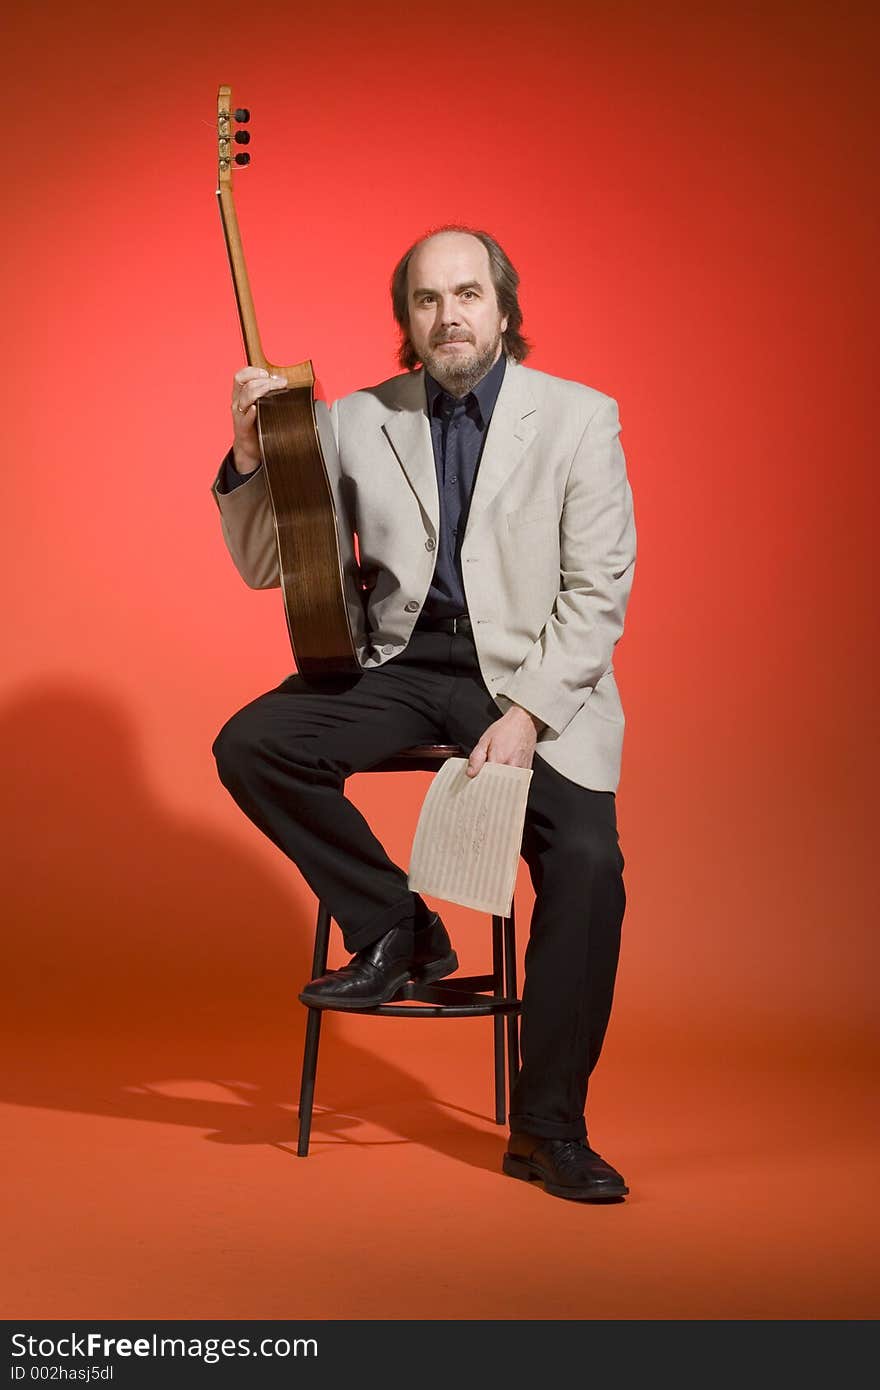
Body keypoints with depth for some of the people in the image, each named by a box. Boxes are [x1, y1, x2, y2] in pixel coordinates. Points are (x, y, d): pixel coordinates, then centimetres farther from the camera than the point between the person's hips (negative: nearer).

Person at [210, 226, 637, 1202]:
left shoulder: (579, 417, 1)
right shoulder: (357, 422, 7)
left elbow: (598, 593, -4)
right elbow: (264, 567, 8)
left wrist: (526, 712, -16)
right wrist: (251, 455, -9)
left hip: (532, 677, -2)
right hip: (398, 664, 3)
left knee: (587, 861, -23)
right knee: (251, 745, -21)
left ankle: (547, 1126, -5)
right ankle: (399, 931, -1)